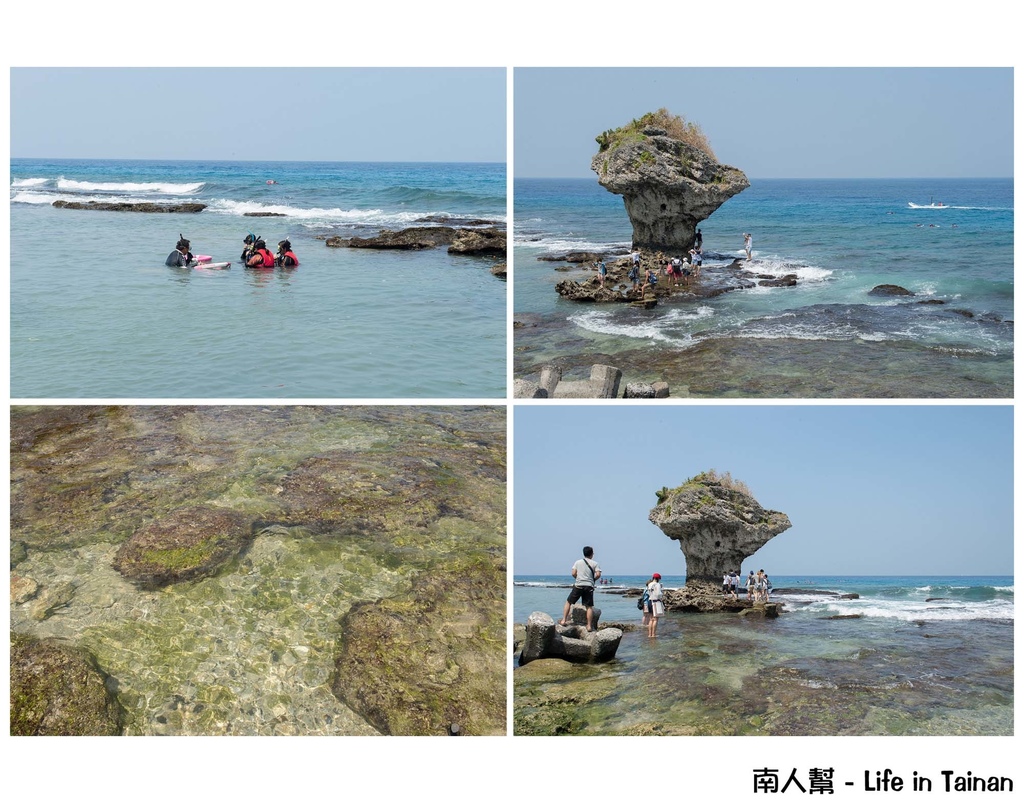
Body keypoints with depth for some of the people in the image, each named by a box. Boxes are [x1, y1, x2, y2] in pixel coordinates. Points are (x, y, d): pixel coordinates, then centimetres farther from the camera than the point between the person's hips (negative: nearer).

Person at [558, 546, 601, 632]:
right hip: (589, 586, 0)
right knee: (589, 607, 3)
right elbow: (598, 575, -7)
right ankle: (589, 626, 0)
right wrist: (593, 580, 12)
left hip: (578, 586, 0)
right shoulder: (595, 563, 4)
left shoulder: (578, 562, 7)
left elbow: (573, 573, 0)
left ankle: (564, 620, 10)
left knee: (568, 602, 13)